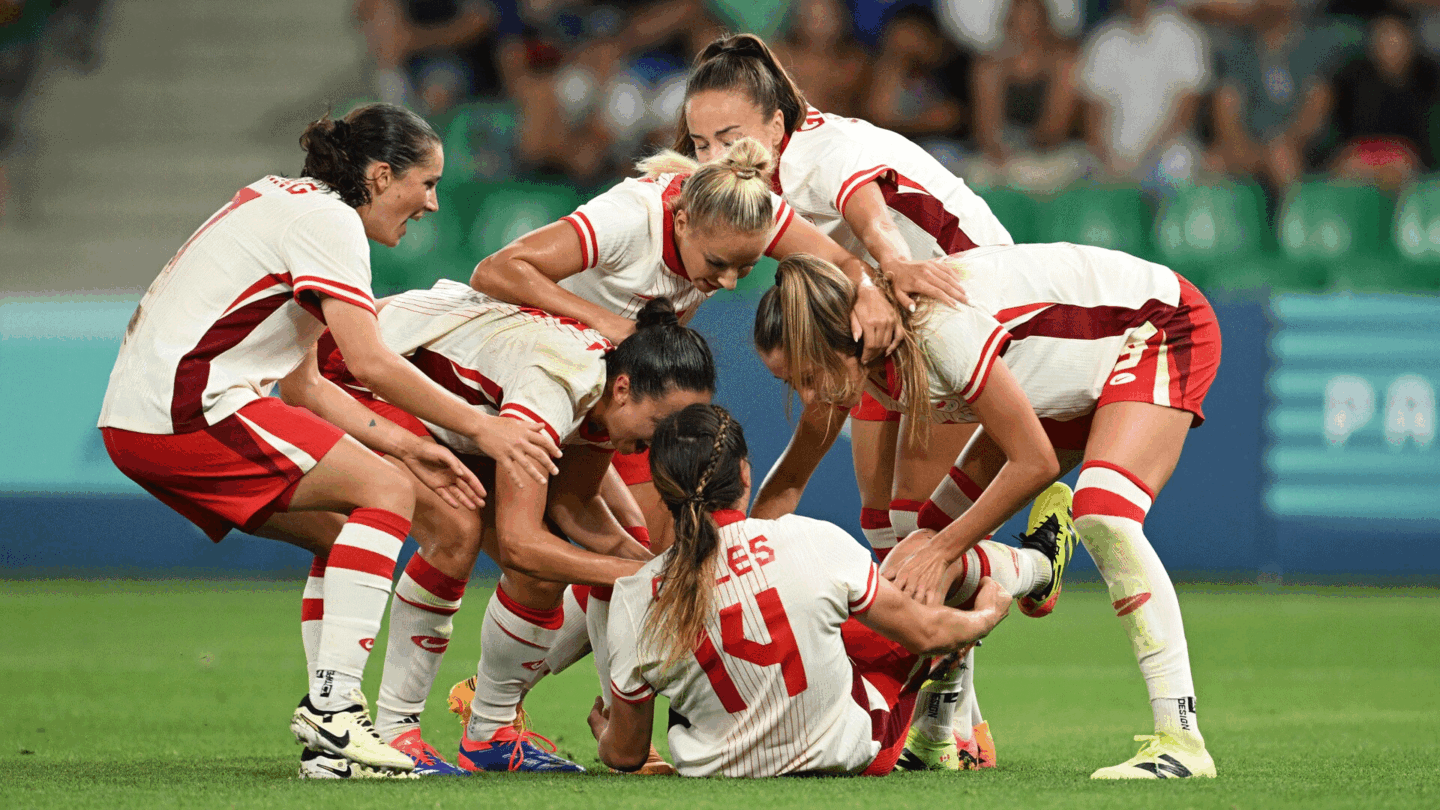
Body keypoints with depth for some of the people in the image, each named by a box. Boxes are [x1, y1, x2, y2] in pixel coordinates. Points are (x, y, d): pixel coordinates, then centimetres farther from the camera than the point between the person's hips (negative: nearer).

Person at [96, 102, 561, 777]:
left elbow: (303, 382, 19)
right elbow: (369, 363, -17)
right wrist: (477, 427, -10)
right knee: (386, 493, -11)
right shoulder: (327, 219, -7)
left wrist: (402, 445, 11)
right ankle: (331, 707, -18)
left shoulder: (288, 205, 23)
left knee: (350, 524, 14)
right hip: (189, 408, -10)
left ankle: (328, 731, 6)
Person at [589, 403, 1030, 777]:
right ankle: (1032, 568, 55)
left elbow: (625, 754, -4)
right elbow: (925, 633, -5)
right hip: (849, 755, -2)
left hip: (715, 771, 2)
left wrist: (605, 735, 22)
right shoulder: (815, 542, -21)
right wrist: (985, 617, 19)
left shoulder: (636, 598, -16)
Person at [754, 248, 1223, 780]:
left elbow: (1035, 463, -26)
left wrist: (940, 551, -19)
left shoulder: (940, 326, -36)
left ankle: (1181, 740, -33)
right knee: (944, 524, 2)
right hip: (1080, 377, 9)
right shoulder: (858, 359, -12)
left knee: (1102, 516, -31)